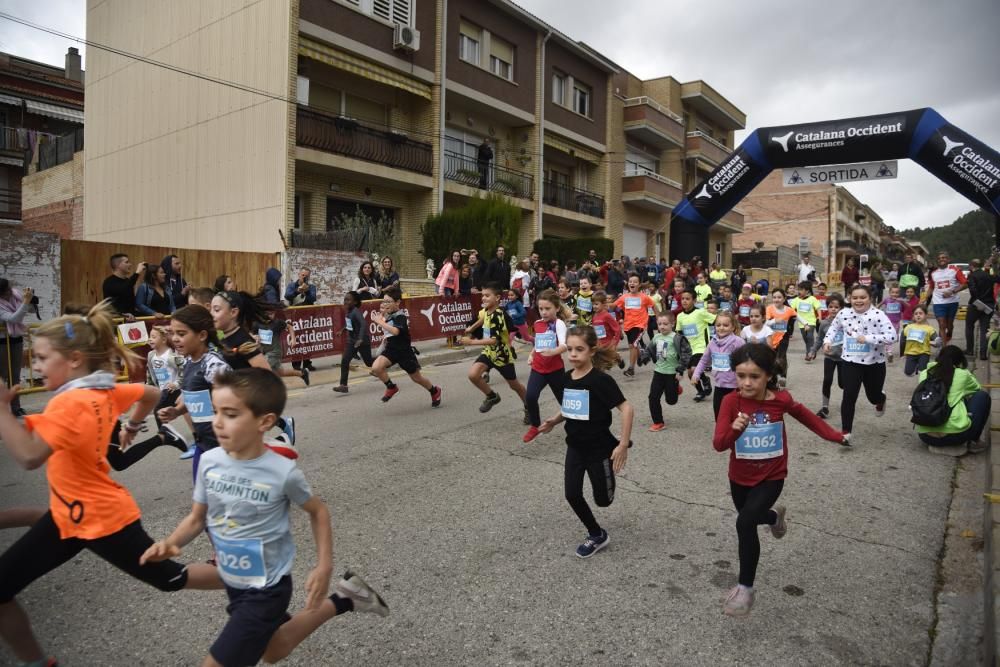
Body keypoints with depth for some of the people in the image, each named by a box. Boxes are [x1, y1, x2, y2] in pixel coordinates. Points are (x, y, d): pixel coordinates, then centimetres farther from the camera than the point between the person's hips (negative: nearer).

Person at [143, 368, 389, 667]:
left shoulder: (283, 472, -26)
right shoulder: (209, 462, -13)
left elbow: (318, 511, -8)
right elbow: (197, 518, 0)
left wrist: (324, 567, -13)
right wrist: (171, 543, -19)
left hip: (266, 590, -6)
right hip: (233, 583, 6)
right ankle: (342, 600, 39)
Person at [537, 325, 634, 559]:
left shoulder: (600, 379, -23)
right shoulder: (568, 377, -1)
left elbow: (626, 408, -24)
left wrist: (623, 445, -24)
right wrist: (554, 421, -2)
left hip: (600, 448, -6)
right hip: (575, 447, 6)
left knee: (603, 499, 9)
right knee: (572, 495, 5)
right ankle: (596, 535, 27)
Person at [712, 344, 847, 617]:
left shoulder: (781, 399, -17)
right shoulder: (731, 401, -21)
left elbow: (807, 417, 5)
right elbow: (718, 444, -28)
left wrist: (835, 436, 10)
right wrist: (734, 430, -47)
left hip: (771, 477, -2)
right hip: (739, 477, 2)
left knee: (745, 522, -22)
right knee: (750, 517, 26)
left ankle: (745, 588, -5)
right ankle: (774, 515, 64)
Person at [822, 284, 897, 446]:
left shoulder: (878, 315, -16)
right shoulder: (844, 314, -4)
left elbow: (892, 336, -24)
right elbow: (834, 328, 16)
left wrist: (868, 338, -30)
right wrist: (827, 341, 0)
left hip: (875, 363, -1)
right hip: (850, 361, 1)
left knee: (873, 396, 17)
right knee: (849, 396, -9)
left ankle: (881, 399, 58)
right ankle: (846, 431, 4)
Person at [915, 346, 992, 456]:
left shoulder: (924, 374, 11)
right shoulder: (962, 374, 5)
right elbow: (978, 389, 27)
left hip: (925, 436, 4)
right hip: (955, 434, -3)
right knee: (983, 396, 19)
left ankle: (939, 445, 18)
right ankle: (973, 442, 22)